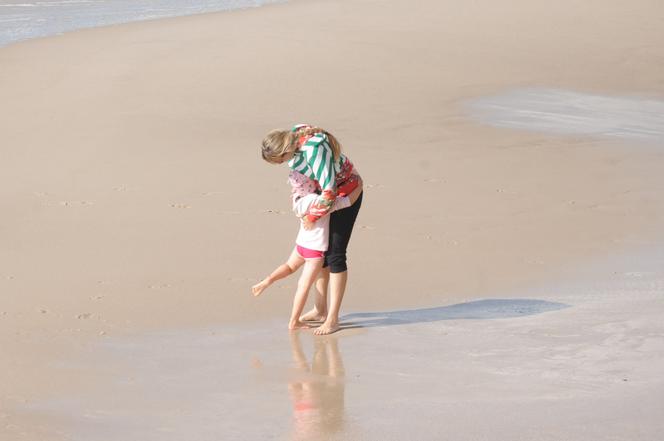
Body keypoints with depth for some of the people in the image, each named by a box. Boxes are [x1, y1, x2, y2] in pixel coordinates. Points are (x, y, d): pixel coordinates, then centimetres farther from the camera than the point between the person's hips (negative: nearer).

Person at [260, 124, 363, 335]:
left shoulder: (313, 149, -37)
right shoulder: (293, 136, -11)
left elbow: (329, 191, -33)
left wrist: (312, 216, -19)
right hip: (323, 191, 9)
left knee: (335, 254, -9)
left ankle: (332, 319, -5)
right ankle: (320, 310, 25)